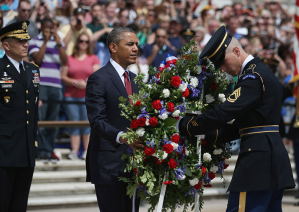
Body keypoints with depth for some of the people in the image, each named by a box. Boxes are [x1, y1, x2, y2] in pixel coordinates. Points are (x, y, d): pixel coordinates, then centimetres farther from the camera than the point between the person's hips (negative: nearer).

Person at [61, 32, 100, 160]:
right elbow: (63, 77, 6)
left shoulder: (93, 59, 10)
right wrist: (74, 82, -10)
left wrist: (86, 84, -13)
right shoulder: (69, 59, 11)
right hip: (71, 96, 1)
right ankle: (74, 152, -1)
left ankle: (87, 152, 0)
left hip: (88, 96, -1)